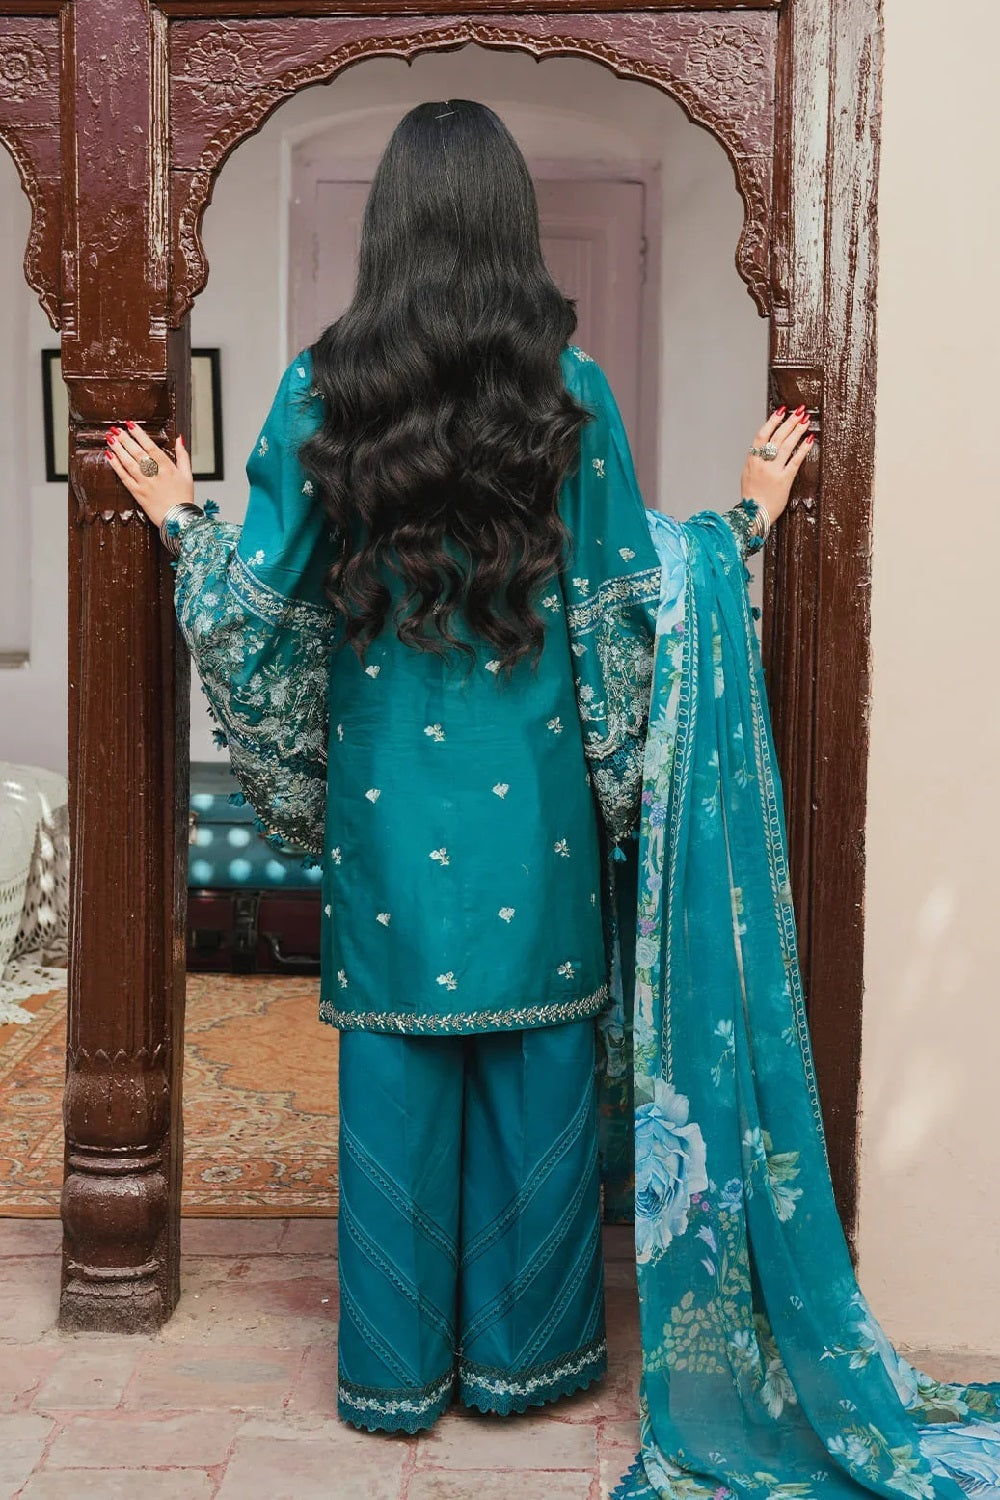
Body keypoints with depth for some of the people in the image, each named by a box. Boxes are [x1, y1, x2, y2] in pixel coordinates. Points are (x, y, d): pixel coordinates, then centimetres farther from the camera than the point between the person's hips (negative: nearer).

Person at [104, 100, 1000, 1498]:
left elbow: (269, 599, -1)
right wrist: (745, 521, 10)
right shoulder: (568, 386, -6)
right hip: (534, 793, 0)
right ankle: (524, 1344, 26)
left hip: (387, 791, 1)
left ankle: (399, 1361, 23)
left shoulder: (324, 386, -4)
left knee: (398, 1067, 11)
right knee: (539, 1060, 12)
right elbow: (625, 598, -4)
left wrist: (182, 520, 18)